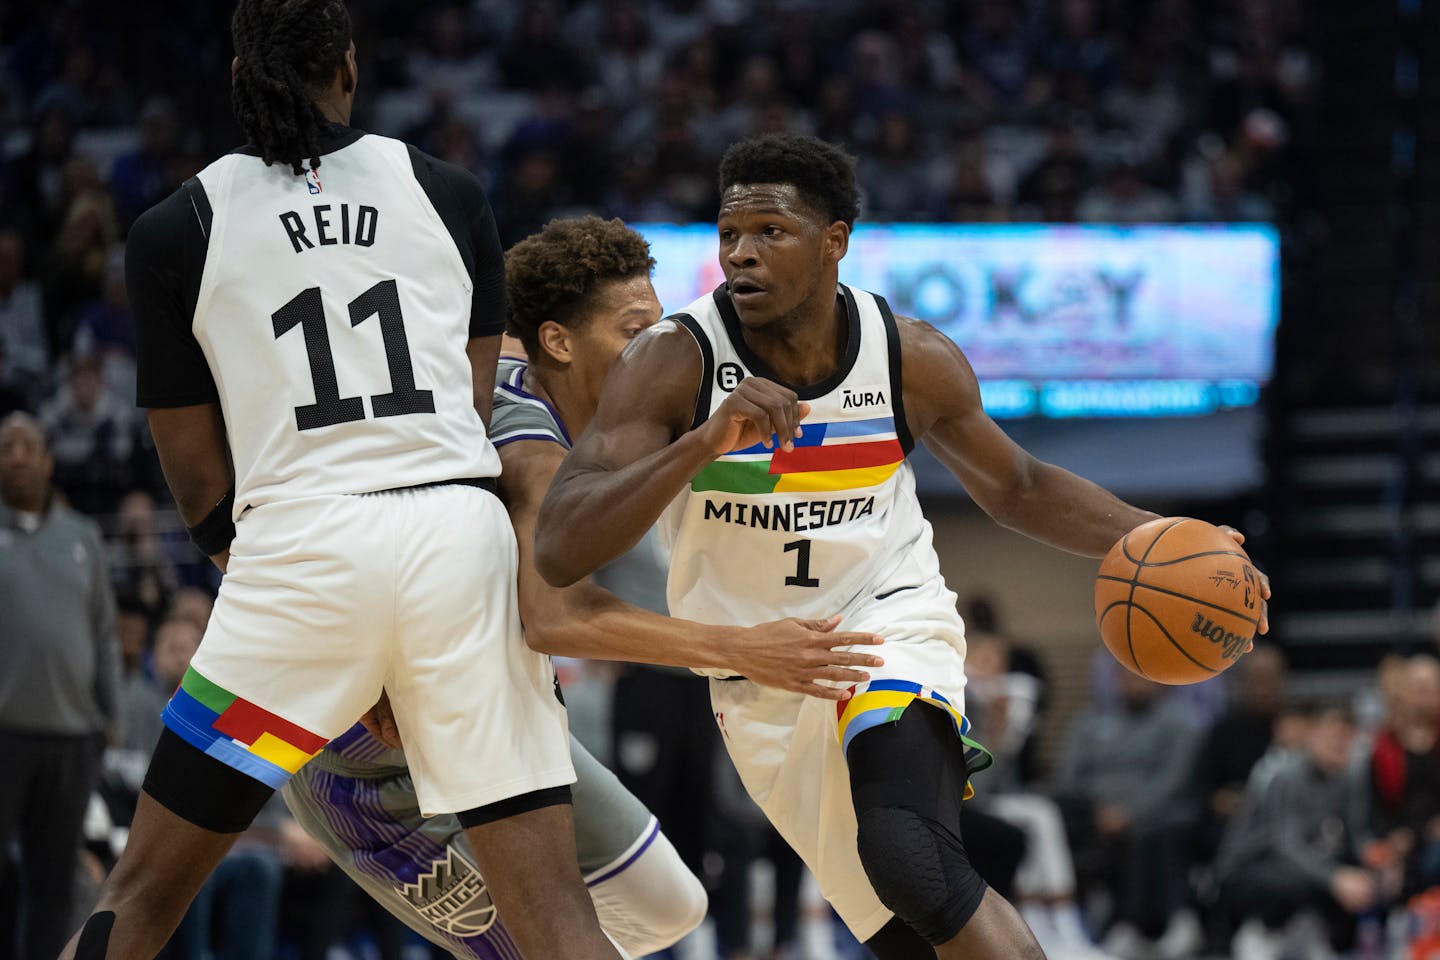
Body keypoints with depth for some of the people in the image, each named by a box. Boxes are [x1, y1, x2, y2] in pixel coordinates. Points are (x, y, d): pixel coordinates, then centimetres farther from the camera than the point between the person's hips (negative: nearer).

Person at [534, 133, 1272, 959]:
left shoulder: (913, 360, -10)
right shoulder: (675, 365, -18)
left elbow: (1016, 489, 9)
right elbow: (560, 551, -27)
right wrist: (706, 442, -40)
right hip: (762, 690, 1)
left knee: (913, 859, -30)